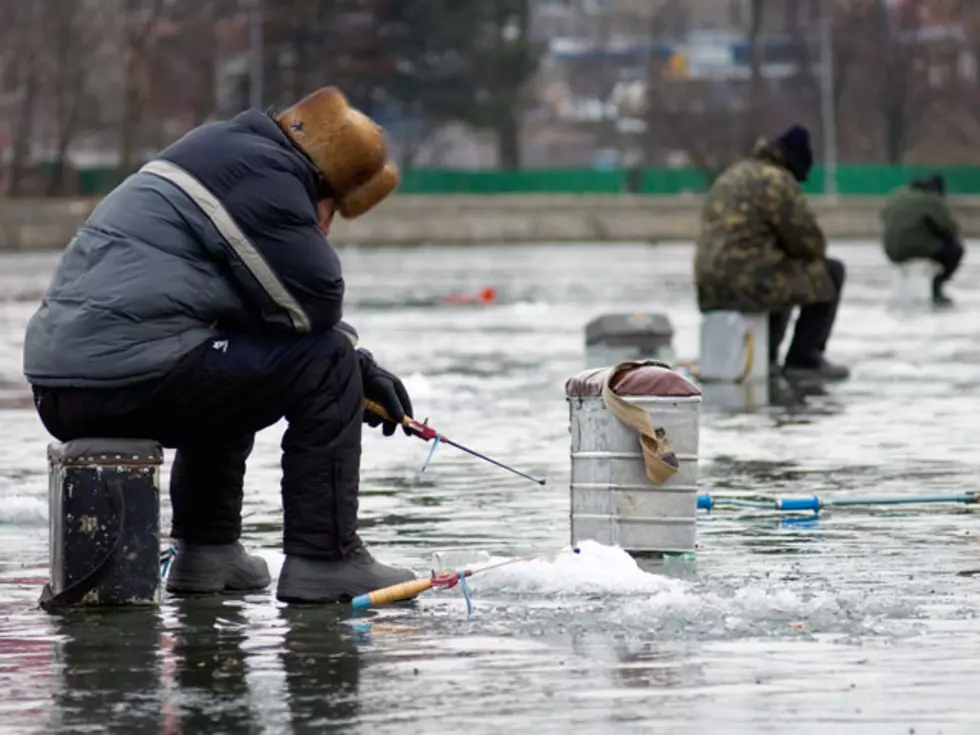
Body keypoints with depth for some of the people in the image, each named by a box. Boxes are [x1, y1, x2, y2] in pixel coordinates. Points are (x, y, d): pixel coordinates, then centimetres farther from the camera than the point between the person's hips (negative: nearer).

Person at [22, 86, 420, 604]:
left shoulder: (220, 153, 25)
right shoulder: (264, 175, -7)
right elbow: (317, 304, -9)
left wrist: (358, 364, 23)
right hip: (131, 377, -10)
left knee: (227, 371, 35)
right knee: (325, 367, -2)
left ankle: (206, 551, 29)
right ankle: (324, 560, -1)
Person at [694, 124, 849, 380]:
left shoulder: (731, 177, 21)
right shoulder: (778, 181, -8)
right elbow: (810, 241, -6)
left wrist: (790, 252, 21)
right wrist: (813, 252, 16)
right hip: (752, 281, -9)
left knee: (787, 274, 37)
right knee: (829, 273, 9)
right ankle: (804, 357, 9)